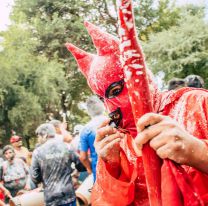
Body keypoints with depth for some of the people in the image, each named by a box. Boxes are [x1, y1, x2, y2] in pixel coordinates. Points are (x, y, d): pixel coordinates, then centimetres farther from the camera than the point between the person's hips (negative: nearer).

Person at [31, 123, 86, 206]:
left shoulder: (38, 152, -6)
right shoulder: (67, 147, -2)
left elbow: (35, 178, -2)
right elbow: (81, 166, 8)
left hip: (51, 198, -1)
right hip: (69, 195, 2)